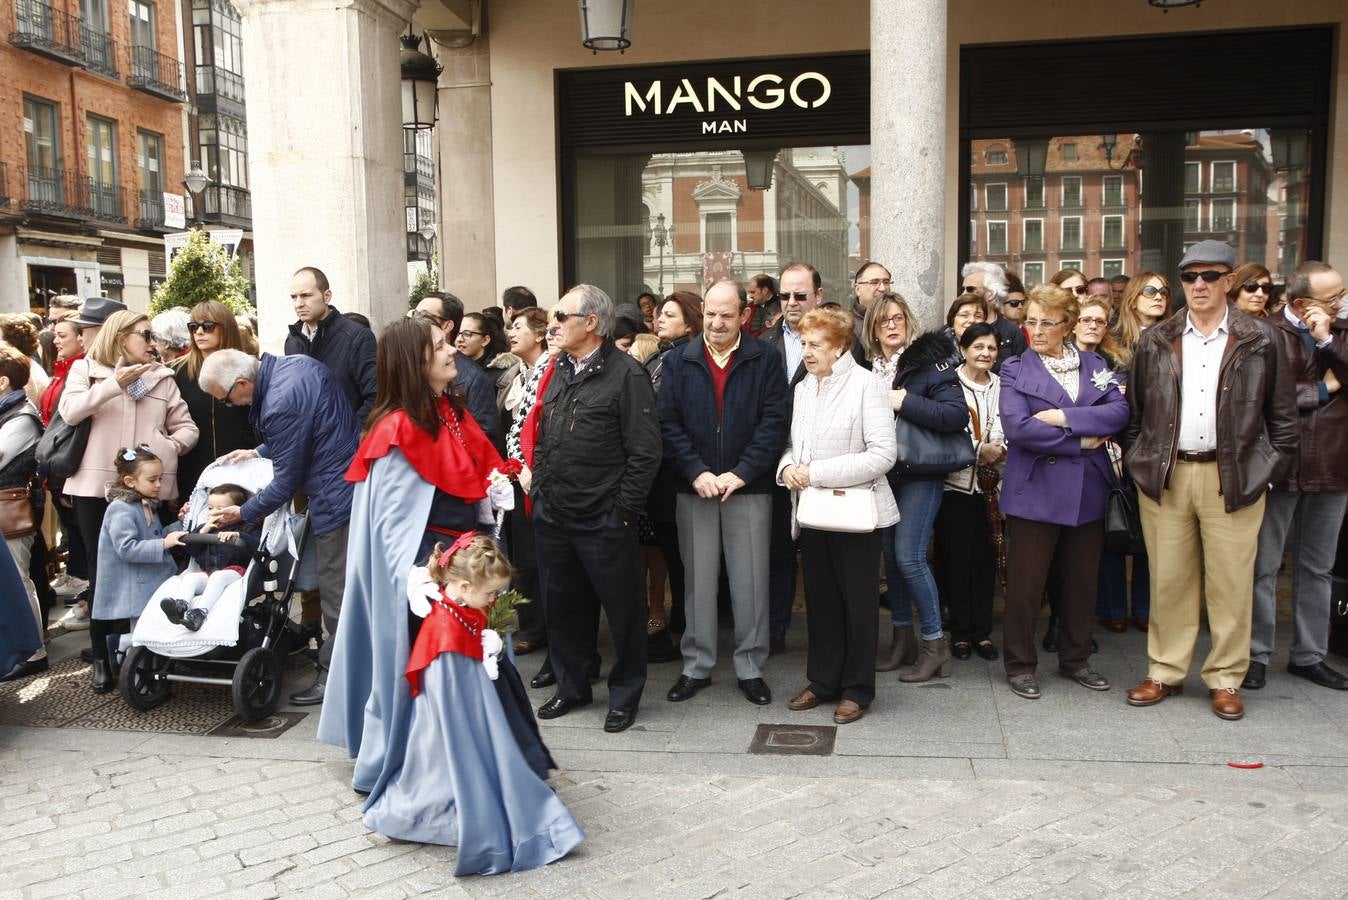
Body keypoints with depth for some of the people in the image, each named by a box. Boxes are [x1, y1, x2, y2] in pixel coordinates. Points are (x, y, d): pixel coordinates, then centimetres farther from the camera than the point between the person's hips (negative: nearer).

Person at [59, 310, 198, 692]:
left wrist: (167, 448, -10)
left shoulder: (162, 377, 12)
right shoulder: (86, 369, 7)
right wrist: (114, 382, -15)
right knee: (102, 570, 4)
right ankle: (102, 656, 13)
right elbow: (69, 411, -10)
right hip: (96, 486, -1)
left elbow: (187, 427, 8)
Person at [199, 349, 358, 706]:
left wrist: (242, 513, 0)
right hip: (353, 476, 10)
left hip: (334, 498, -10)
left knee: (336, 592, 1)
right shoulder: (298, 363, 4)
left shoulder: (280, 405, -24)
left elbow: (286, 482, -15)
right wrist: (260, 452, 20)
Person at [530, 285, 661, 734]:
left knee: (622, 609, 6)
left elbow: (645, 451, -13)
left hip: (603, 522, -7)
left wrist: (623, 510, -13)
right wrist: (538, 488, 12)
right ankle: (571, 686, 34)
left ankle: (625, 694, 23)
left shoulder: (626, 374, -11)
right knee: (563, 606, 17)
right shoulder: (560, 371, 12)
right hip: (552, 516, 7)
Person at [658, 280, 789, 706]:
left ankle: (750, 667, 18)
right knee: (698, 579, 8)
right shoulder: (678, 361, 5)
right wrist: (696, 472, -12)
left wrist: (740, 473, -13)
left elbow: (773, 422, -6)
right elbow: (667, 423, -1)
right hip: (693, 490, 1)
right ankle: (697, 666, 20)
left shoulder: (765, 359, 1)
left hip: (749, 490, -1)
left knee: (750, 581, 5)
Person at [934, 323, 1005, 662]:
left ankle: (982, 631, 17)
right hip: (955, 480, -4)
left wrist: (1000, 448, -12)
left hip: (989, 481, 4)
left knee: (985, 556, 6)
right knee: (956, 555, 1)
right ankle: (960, 631, 12)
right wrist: (980, 449, -15)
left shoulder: (1001, 386, 8)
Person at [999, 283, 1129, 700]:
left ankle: (1075, 659, 29)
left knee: (1082, 580, 13)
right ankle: (1020, 664, 16)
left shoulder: (1095, 365, 10)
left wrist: (1063, 417, -16)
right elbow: (1017, 427, -16)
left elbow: (1119, 412, -7)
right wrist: (1083, 440, -13)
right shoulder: (1015, 370, -1)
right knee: (1025, 583, 2)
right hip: (1035, 491, -3)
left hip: (1087, 490, 4)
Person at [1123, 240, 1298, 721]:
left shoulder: (1258, 342, 3)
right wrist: (1136, 463, 6)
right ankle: (1165, 671, 19)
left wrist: (1271, 469, 1)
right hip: (1164, 477, 1)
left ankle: (1225, 679, 17)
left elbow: (1282, 413, 7)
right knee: (1168, 580, 7)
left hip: (1233, 478, -1)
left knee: (1231, 582, 3)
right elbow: (1134, 410, 11)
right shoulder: (1155, 342, 7)